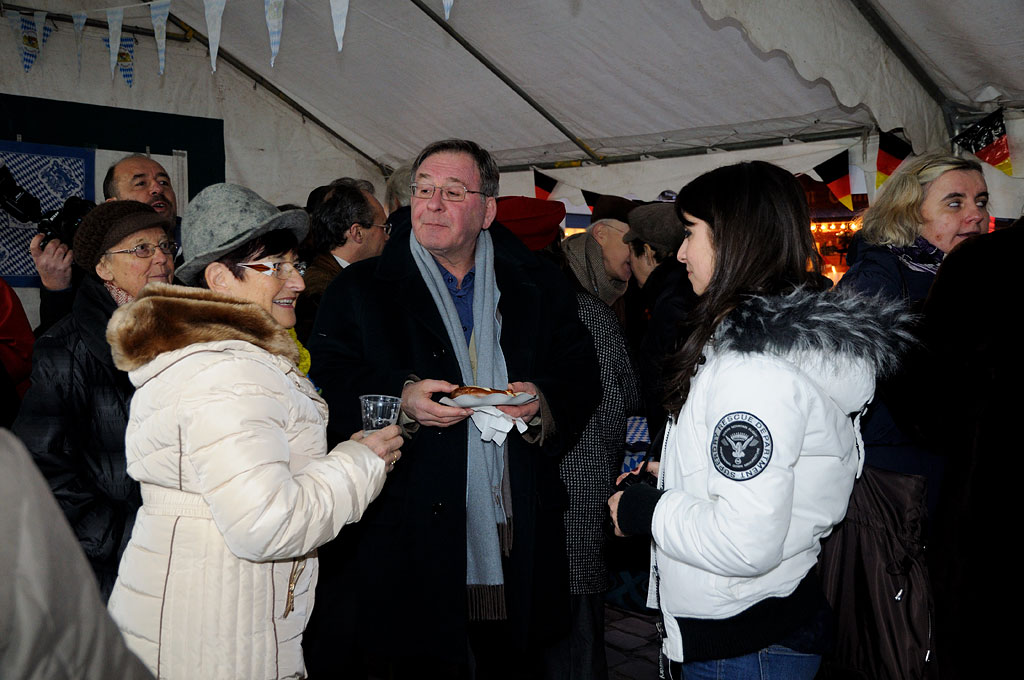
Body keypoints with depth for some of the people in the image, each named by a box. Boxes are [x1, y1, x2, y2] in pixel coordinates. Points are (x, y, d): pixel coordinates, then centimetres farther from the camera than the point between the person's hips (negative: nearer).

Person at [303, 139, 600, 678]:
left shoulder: (536, 285, 8)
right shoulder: (360, 290, 3)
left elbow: (580, 375, 8)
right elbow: (326, 387, -4)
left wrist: (542, 402, -13)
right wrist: (401, 401, -20)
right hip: (412, 540, -2)